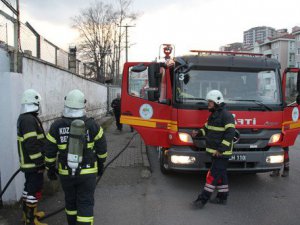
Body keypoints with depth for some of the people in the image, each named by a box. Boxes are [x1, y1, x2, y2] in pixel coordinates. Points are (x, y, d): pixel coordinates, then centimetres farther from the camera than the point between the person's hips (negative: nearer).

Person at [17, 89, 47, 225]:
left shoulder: (23, 118, 10)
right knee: (35, 191, 0)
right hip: (33, 163, -10)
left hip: (27, 162, 10)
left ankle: (28, 213, 36)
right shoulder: (29, 120, -23)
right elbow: (32, 145, -27)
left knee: (29, 187, 21)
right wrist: (40, 163, -20)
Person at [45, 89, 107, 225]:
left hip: (65, 173, 2)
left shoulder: (56, 126, -8)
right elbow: (101, 148, -1)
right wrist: (101, 164, 14)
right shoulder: (91, 125, -10)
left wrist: (50, 169, 13)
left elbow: (50, 152, -1)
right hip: (87, 173, -2)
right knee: (86, 203, 6)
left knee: (70, 201, 21)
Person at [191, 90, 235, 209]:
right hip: (214, 152, 9)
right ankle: (222, 197, 27)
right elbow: (207, 128, 22)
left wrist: (221, 149, -24)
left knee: (213, 174, -7)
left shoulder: (226, 115, -16)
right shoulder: (213, 115, 13)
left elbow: (230, 133, -22)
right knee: (220, 174, 16)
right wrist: (198, 133, 2)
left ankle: (203, 199, -3)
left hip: (222, 153, -9)